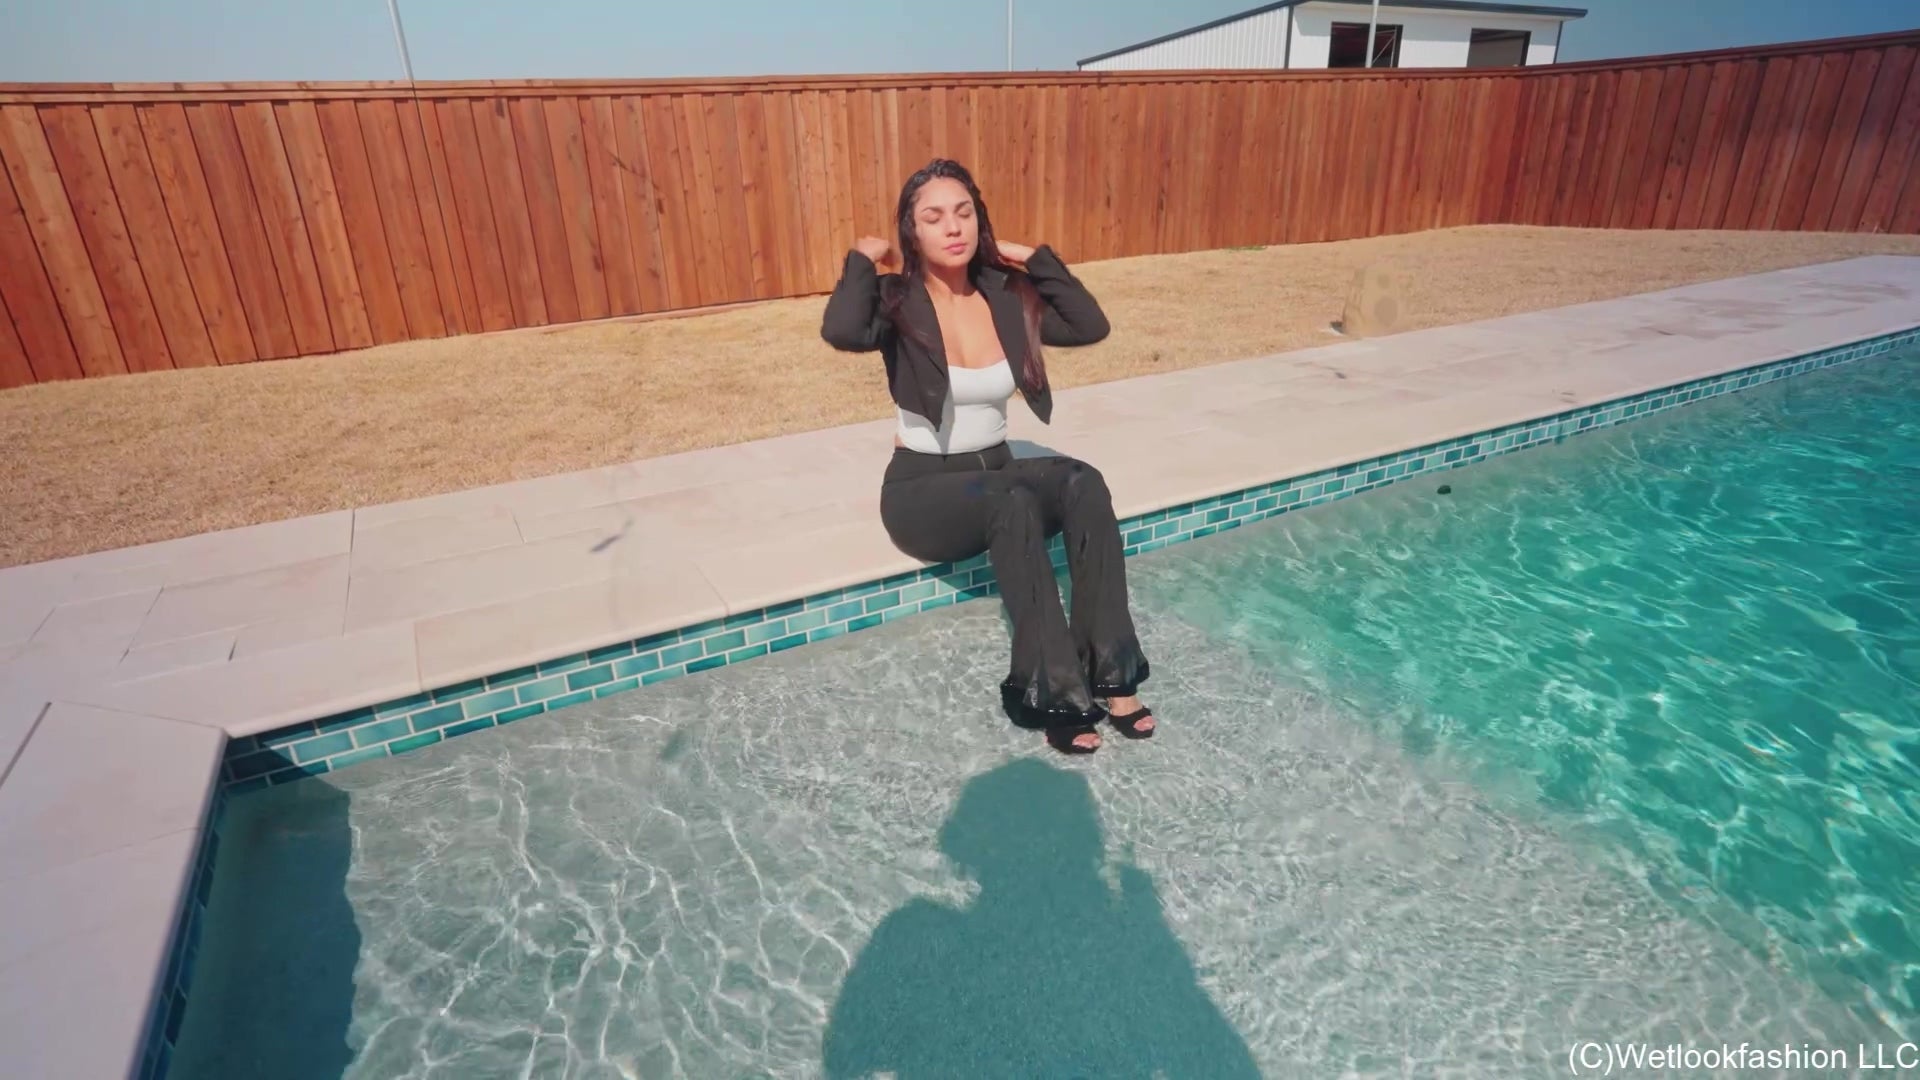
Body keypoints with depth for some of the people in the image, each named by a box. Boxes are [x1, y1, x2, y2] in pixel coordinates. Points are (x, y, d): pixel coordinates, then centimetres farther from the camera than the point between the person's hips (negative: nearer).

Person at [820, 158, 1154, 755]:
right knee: (1013, 503, -36)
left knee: (1082, 483, -27)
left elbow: (1091, 326, -5)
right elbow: (840, 331, -32)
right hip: (921, 488, -4)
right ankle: (1051, 690, -30)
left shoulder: (1005, 296, 3)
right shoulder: (898, 303, -9)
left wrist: (1035, 257, -3)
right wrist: (863, 259, -15)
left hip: (997, 470, 5)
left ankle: (1110, 673, -25)